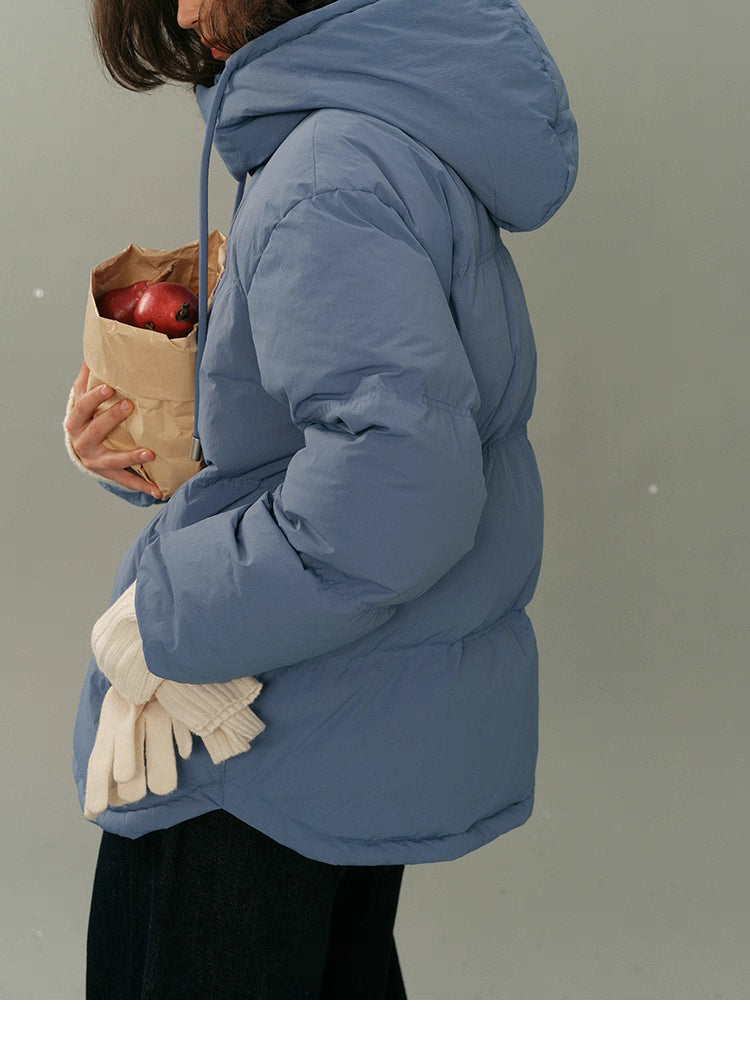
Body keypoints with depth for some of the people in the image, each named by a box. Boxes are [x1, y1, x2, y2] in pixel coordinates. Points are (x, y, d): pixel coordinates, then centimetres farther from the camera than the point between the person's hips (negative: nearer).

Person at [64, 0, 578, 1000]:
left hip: (278, 756, -10)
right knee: (342, 993, 26)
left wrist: (160, 620, -25)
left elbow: (394, 484, -38)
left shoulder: (329, 180, -26)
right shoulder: (404, 139, 7)